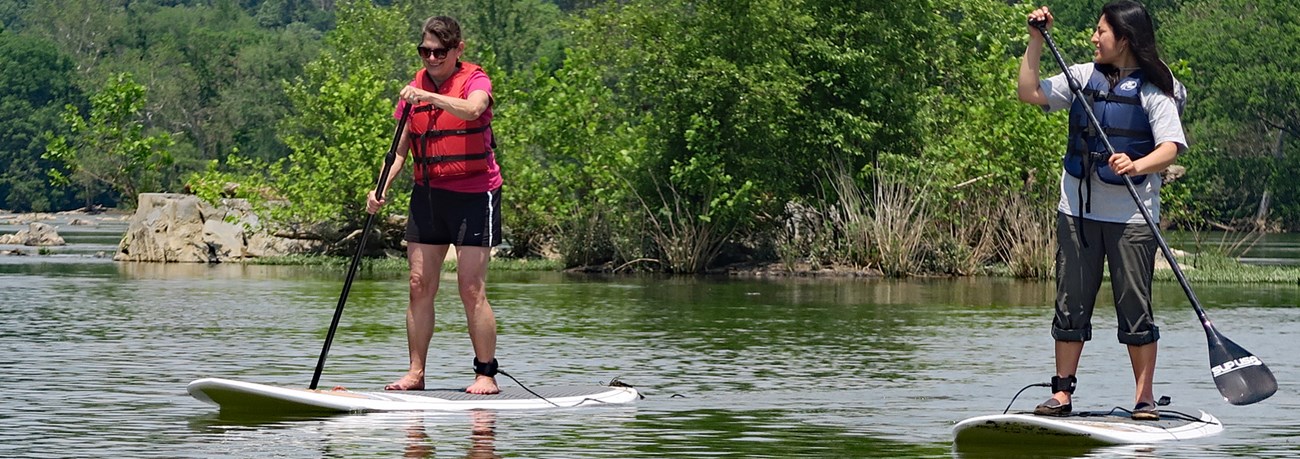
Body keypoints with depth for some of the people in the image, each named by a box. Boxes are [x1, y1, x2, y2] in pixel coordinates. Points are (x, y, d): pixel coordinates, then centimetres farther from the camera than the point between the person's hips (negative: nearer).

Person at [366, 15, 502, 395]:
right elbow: (400, 150, 9)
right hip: (427, 194, 5)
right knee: (420, 286, 2)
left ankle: (486, 374, -1)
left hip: (473, 194, -5)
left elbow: (471, 110, -29)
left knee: (472, 289, -7)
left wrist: (426, 96, -38)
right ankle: (415, 373, 8)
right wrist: (380, 189, -5)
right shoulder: (413, 90, 8)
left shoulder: (475, 81, -5)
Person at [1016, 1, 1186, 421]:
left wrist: (1137, 166, -36)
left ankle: (1144, 397, 6)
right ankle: (1062, 393, 12)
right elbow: (1029, 93, 12)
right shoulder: (1084, 77, 9)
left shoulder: (1153, 90, -7)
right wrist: (1037, 39, 6)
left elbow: (1171, 147, -17)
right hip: (1078, 209, 5)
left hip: (1131, 216, -5)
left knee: (1134, 307, -2)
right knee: (1071, 304, 6)